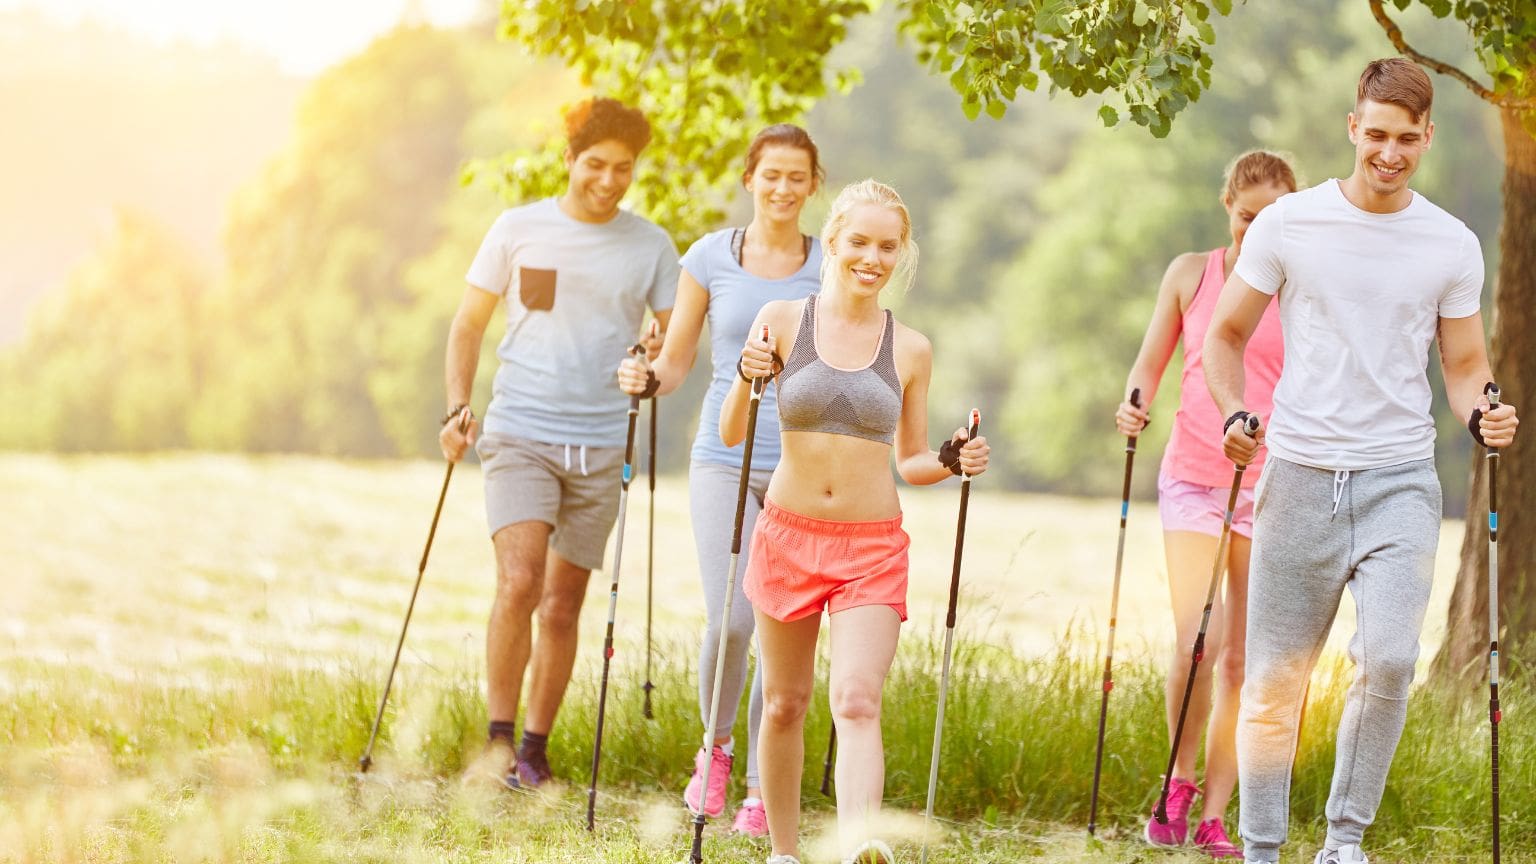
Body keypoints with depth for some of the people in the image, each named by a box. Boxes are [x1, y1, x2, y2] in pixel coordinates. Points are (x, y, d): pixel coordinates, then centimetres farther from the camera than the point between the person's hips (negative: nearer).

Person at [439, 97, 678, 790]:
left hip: (601, 446, 2)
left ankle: (535, 749, 17)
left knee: (562, 604, 6)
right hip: (519, 434, -2)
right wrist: (458, 407, -3)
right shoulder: (518, 230, 3)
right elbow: (469, 324, 10)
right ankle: (498, 739, -8)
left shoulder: (650, 246, 6)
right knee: (519, 584, -18)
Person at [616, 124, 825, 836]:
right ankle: (715, 746, 15)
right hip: (725, 459, 0)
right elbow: (677, 360, 9)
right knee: (730, 620, -13)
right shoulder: (712, 257, 4)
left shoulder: (831, 267, 4)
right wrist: (646, 379, -13)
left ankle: (762, 785, 10)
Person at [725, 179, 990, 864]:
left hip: (873, 548, -1)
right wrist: (747, 380, -20)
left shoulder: (910, 350, 4)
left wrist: (952, 463, -8)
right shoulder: (782, 321, -1)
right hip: (789, 534, 1)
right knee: (784, 704, 11)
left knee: (857, 701, -18)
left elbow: (910, 461, 13)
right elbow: (731, 434, -1)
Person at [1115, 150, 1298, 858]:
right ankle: (1179, 782, 9)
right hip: (1192, 476, 0)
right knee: (1194, 642, -13)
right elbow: (1150, 362, 13)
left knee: (1240, 658, 1)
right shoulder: (1190, 273, 8)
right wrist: (1134, 406, -7)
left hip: (1271, 483, 0)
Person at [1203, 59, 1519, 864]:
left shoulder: (1453, 245, 5)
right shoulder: (1289, 223, 1)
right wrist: (1234, 414, -9)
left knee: (1389, 661, -17)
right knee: (1274, 678, 3)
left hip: (1399, 480, 0)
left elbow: (1465, 362, 12)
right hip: (1300, 473, 0)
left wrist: (1481, 413, -10)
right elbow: (1226, 334, 9)